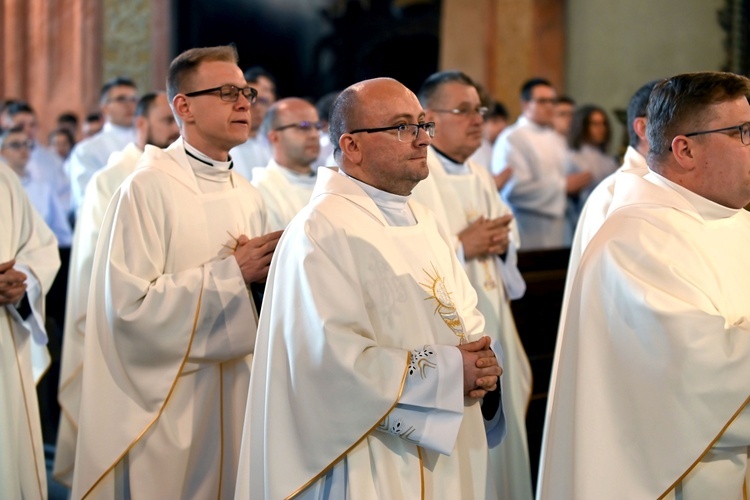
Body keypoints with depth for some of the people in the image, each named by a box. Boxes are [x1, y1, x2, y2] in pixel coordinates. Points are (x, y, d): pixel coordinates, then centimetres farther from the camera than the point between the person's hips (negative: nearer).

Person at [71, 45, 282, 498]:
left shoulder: (247, 195, 8)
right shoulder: (148, 188, -13)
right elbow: (129, 304, -20)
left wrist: (265, 272, -5)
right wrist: (230, 272, -17)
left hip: (236, 393, 6)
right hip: (165, 399, -6)